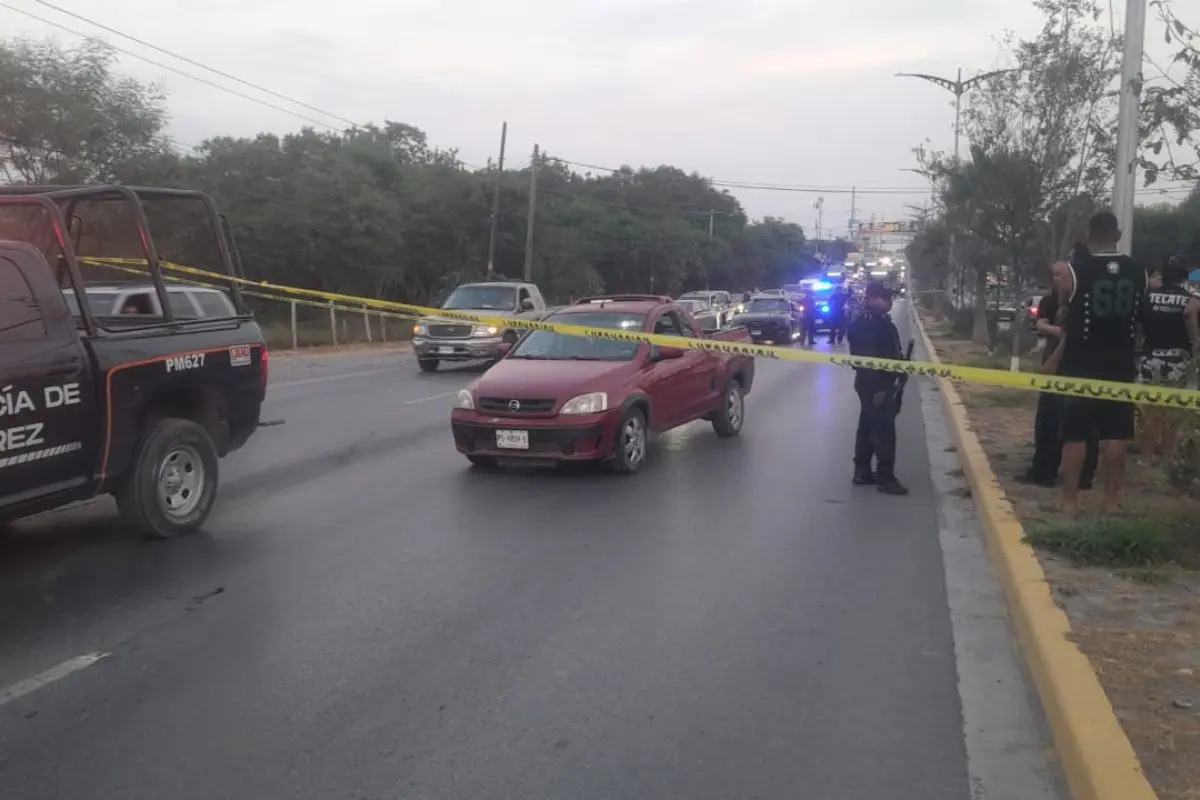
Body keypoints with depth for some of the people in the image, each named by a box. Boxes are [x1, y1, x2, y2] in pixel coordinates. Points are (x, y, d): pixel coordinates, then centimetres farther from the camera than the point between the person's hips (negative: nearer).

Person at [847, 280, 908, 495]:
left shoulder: (880, 320, 13)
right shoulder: (866, 324, -20)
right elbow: (868, 358, -25)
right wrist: (878, 387, -26)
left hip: (880, 382, 11)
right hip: (874, 384, -11)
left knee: (868, 427, 15)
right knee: (884, 430, -8)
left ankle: (862, 471, 23)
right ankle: (885, 477, -3)